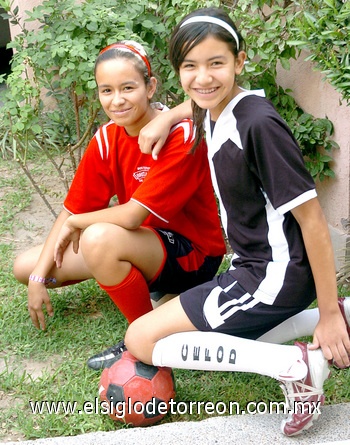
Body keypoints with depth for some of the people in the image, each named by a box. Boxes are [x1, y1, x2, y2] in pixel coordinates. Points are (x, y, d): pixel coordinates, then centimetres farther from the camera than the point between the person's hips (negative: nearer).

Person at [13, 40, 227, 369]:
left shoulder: (181, 136, -25)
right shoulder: (106, 140, -4)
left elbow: (132, 216, -30)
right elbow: (71, 211, 0)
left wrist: (75, 224, -12)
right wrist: (38, 279, -7)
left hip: (192, 255, -7)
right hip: (143, 243, 8)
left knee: (99, 237, -36)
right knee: (25, 266, 2)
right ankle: (142, 282, 12)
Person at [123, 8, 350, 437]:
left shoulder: (258, 124, -23)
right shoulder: (214, 113, 2)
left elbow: (312, 218, -20)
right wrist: (164, 118, 11)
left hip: (277, 275, -9)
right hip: (250, 264, 9)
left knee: (141, 340, -6)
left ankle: (296, 365, -12)